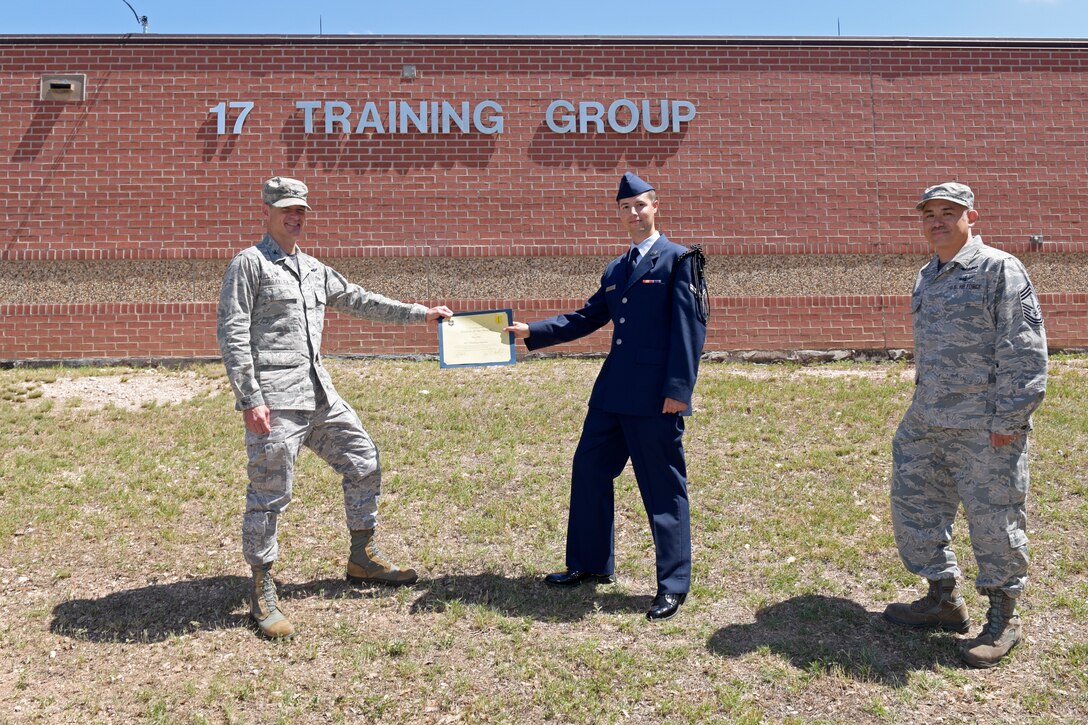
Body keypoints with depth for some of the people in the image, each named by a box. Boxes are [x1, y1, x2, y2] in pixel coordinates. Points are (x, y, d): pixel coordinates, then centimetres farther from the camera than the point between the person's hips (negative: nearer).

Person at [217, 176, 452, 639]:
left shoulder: (314, 270, 18)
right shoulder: (250, 264, -4)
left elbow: (359, 301, 27)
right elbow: (232, 335, -11)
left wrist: (419, 313, 26)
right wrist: (250, 400, -18)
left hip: (319, 393, 8)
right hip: (274, 401, -8)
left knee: (364, 463, 12)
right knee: (269, 493, -5)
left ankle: (363, 558, 28)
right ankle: (262, 595, 8)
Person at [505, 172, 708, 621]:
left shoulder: (678, 260, -4)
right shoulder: (615, 270, 18)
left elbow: (690, 326, -11)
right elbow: (588, 318, 19)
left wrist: (678, 389, -18)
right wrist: (532, 332, 12)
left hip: (656, 396, -8)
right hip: (613, 394, 8)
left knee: (663, 486, 0)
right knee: (589, 471, 14)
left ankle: (674, 584, 12)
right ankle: (591, 563, 30)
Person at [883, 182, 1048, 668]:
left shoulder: (999, 269, -9)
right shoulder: (926, 278, 15)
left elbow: (1023, 350, -13)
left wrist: (1008, 419, -16)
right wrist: (921, 408, 18)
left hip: (984, 427, -8)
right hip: (926, 425, 8)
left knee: (992, 518, 2)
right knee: (914, 508, 12)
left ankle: (1003, 618, 21)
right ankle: (943, 599, 30)